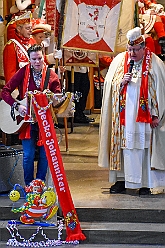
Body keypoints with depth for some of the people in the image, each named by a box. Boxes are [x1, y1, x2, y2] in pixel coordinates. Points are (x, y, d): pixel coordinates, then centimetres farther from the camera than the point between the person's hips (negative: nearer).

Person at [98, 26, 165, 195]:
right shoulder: (119, 61, 8)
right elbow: (110, 87, 11)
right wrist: (122, 82, -10)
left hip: (144, 116, -3)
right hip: (124, 116, 3)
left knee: (144, 147, -1)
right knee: (124, 146, 3)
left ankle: (145, 183, 4)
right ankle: (121, 179, 9)